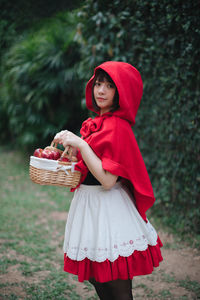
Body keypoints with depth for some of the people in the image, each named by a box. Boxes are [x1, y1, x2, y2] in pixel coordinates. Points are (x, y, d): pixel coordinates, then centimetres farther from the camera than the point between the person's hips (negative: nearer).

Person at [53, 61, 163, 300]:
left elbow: (107, 180, -23)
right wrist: (71, 144, 5)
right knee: (97, 280, 17)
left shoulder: (117, 127, -17)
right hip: (89, 204, 9)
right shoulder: (97, 123, 10)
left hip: (108, 209, -9)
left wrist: (80, 144, -22)